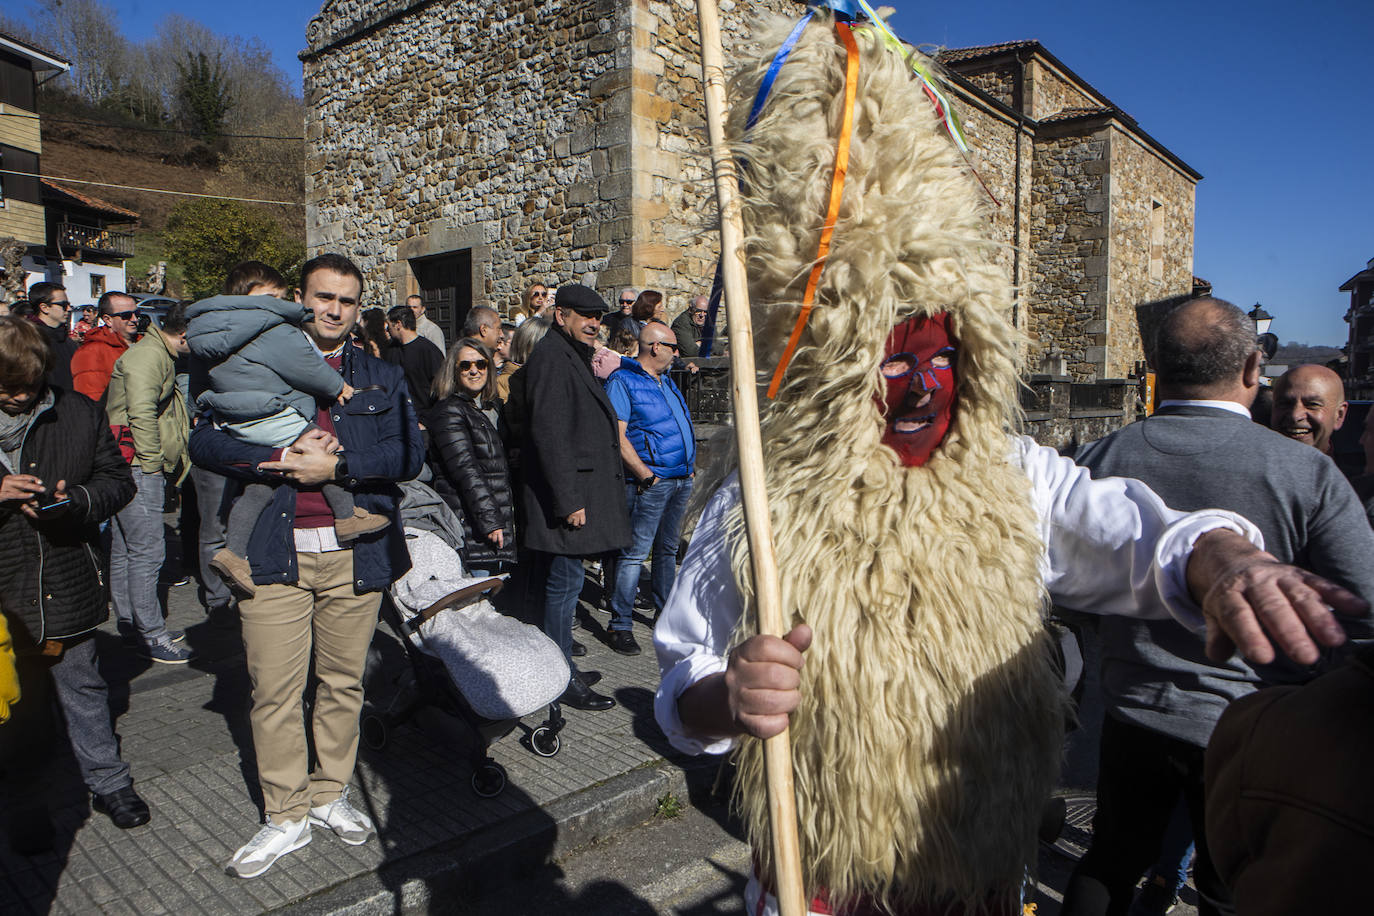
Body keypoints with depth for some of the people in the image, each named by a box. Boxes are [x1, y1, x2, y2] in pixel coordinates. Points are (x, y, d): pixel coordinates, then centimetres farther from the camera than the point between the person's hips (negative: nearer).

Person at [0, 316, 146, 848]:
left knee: (85, 692, 15)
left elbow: (118, 480, 3)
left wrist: (76, 501, -17)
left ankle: (109, 783, 31)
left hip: (71, 587, 1)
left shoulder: (78, 414, -2)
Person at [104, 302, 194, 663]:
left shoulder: (160, 356, 22)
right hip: (137, 465, -11)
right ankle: (152, 635, -3)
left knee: (126, 548, 17)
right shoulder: (148, 354, -12)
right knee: (147, 550, -8)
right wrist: (152, 462, -17)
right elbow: (141, 411, -23)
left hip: (142, 468, 11)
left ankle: (129, 621, 27)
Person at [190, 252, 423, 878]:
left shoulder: (381, 378, 11)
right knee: (274, 689, 3)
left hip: (354, 555, 1)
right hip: (273, 552, -1)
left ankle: (330, 793, 31)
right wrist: (280, 459, -17)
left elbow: (409, 453, -3)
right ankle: (285, 816, 20)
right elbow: (203, 440, -3)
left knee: (343, 682, 12)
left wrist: (336, 466, -15)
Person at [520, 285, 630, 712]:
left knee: (561, 582, 16)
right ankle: (562, 679, 6)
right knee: (565, 583, -4)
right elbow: (548, 433, -21)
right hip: (566, 493, -10)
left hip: (579, 492, 10)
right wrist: (569, 500, -23)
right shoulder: (551, 357, -13)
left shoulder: (573, 357, 19)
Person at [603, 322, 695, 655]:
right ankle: (620, 625, -1)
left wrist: (690, 466, 14)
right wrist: (646, 475, -19)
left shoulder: (666, 381, 18)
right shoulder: (622, 382, -8)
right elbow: (617, 436, -17)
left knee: (668, 549, 17)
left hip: (682, 479, 8)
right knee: (635, 552, -7)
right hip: (651, 483, -8)